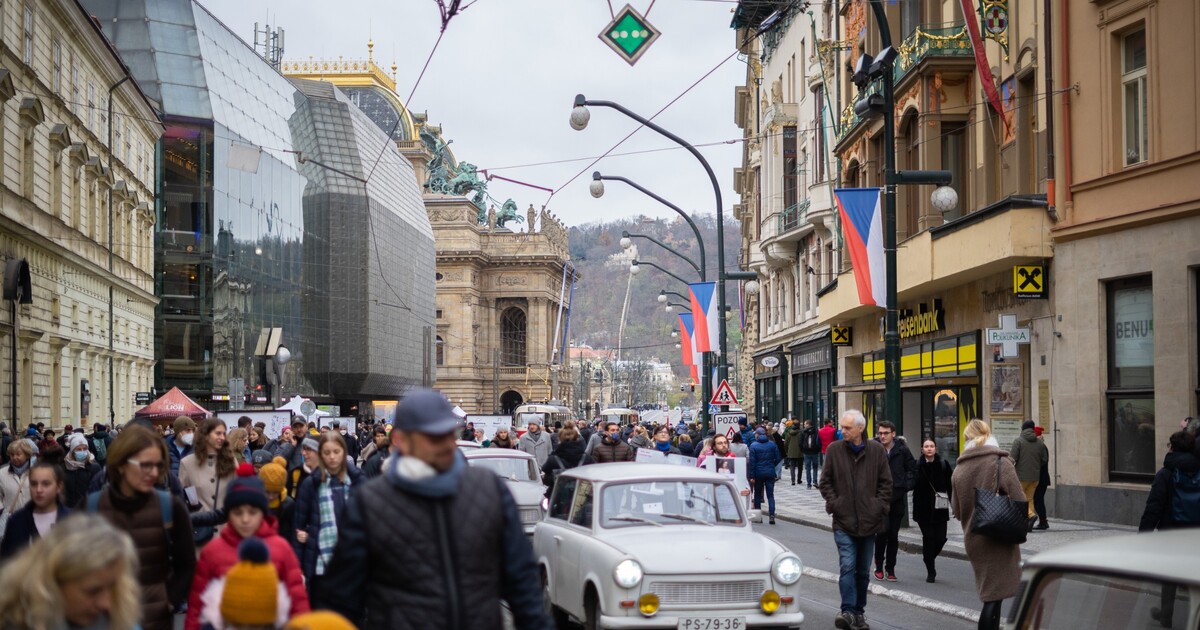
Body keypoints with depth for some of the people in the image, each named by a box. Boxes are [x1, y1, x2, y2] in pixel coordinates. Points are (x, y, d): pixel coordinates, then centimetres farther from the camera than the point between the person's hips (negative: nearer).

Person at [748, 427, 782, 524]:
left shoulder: (753, 446, -7)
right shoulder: (772, 444, 2)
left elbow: (752, 462, -10)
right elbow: (778, 458, 2)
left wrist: (751, 476, -8)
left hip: (758, 473, -2)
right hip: (770, 473, 2)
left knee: (757, 494, 12)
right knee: (770, 494, 2)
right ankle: (772, 515, -11)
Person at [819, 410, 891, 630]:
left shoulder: (876, 450, 1)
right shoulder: (834, 450, -1)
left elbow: (885, 483, 6)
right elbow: (825, 482, 6)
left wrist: (880, 506, -2)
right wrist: (833, 503, -5)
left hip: (869, 521, 2)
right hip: (844, 521, -2)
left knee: (863, 570, 11)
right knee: (847, 566, -14)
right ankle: (848, 612, -17)